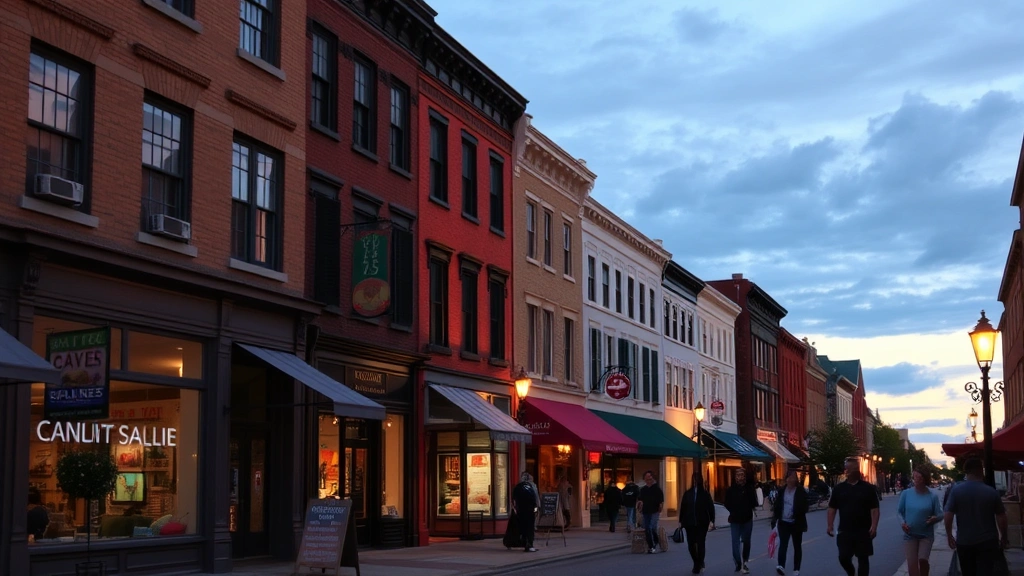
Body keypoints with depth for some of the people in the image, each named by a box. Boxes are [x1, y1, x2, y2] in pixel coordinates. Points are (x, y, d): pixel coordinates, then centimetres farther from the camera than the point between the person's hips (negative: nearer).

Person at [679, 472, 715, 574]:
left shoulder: (705, 494, -1)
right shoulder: (687, 494, 4)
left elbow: (711, 508, -2)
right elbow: (682, 508, 6)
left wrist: (711, 520, -10)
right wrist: (681, 521, 5)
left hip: (702, 523, -2)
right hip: (690, 523, 2)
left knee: (701, 544, -3)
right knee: (691, 544, 3)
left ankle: (698, 565, 6)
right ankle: (698, 564, 24)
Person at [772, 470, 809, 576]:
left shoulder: (801, 491, -7)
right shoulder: (782, 491, 4)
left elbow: (805, 508, -10)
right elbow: (777, 506, 9)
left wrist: (797, 513, -28)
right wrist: (774, 519, 7)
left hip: (796, 523, -2)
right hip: (784, 522, 2)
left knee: (797, 546, 9)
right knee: (783, 544, -13)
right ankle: (781, 566, -25)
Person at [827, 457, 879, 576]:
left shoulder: (868, 488, 0)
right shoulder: (839, 488, 4)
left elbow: (874, 509, -2)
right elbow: (832, 508, 6)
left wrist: (874, 526, -13)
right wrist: (830, 525, -3)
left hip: (863, 531, -1)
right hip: (844, 530, 1)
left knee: (863, 558, 3)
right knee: (843, 557, 1)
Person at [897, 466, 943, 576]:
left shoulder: (932, 496, -9)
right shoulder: (906, 493, -6)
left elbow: (940, 514, -4)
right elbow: (899, 511, 4)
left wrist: (935, 518, -26)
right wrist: (902, 522, -14)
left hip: (926, 534, -1)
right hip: (910, 534, 1)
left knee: (922, 560, -10)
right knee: (912, 564, 0)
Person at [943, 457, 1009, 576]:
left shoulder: (956, 490, -6)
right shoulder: (991, 492, -7)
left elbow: (948, 515, -8)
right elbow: (1001, 517, -3)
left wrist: (949, 536, 4)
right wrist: (1004, 537, 11)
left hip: (964, 541, 1)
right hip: (987, 541, -1)